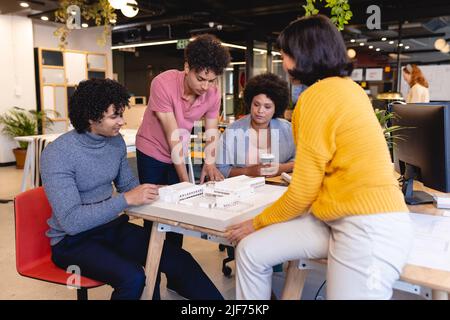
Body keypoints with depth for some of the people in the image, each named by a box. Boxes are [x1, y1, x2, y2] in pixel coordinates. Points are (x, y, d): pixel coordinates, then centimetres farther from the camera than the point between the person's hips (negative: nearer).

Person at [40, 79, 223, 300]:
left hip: (111, 227, 5)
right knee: (132, 277, -32)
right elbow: (70, 221, -27)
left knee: (179, 260, -12)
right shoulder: (57, 155, -20)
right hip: (72, 240, -5)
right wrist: (125, 200, -31)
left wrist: (150, 191, -7)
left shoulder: (116, 141, 0)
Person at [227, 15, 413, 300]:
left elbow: (303, 192, -11)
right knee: (251, 251, 5)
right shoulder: (346, 87, 13)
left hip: (369, 227, -9)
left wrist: (257, 223, 3)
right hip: (342, 219, 9)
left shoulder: (320, 95, -15)